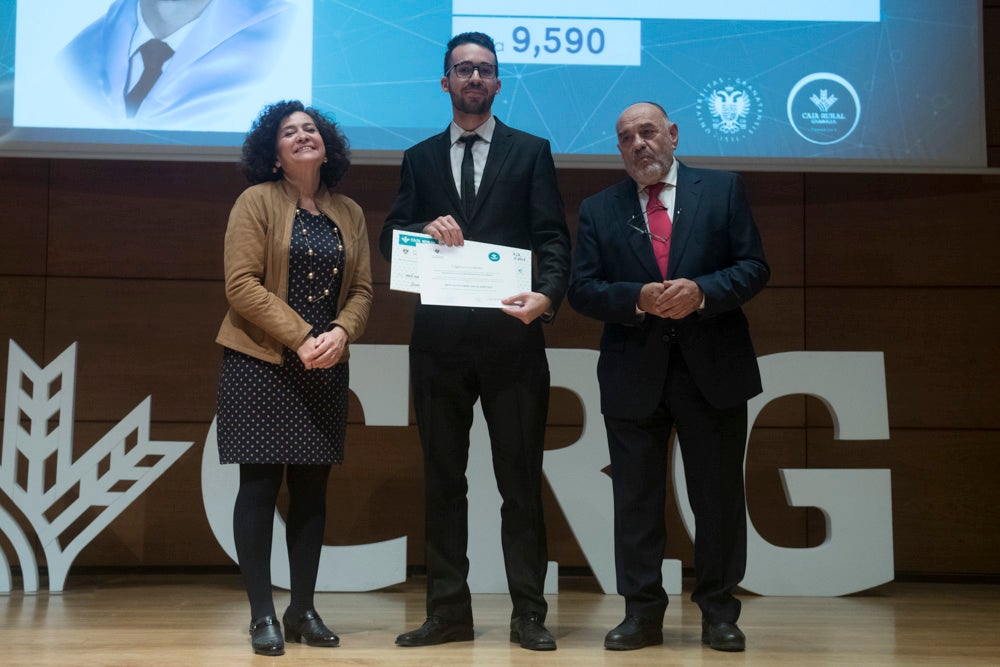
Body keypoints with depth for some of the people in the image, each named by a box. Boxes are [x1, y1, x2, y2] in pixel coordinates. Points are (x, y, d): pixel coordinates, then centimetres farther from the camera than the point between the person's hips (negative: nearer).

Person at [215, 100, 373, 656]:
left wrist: (340, 333, -12)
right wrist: (300, 338, -17)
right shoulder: (257, 202, -2)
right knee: (260, 485, -4)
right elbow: (243, 285, -10)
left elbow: (363, 289, 8)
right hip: (262, 364, -4)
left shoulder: (350, 214, 12)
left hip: (326, 369, 4)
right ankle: (262, 615, 4)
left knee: (312, 488, 6)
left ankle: (303, 609, 16)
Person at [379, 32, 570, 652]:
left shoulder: (531, 151, 9)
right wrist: (427, 228, -12)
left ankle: (528, 612, 9)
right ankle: (449, 611, 15)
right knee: (443, 478, 7)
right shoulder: (420, 158, 15)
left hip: (511, 337, -2)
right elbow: (391, 238, 9)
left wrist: (548, 295, -19)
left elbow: (553, 237, 0)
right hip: (440, 339, 3)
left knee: (522, 477, 1)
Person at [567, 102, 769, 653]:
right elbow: (583, 290, 1)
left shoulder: (722, 190, 5)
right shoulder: (598, 209, 8)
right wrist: (639, 299, -16)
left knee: (719, 496, 6)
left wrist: (701, 292, -18)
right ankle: (642, 613, 16)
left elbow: (753, 267, -1)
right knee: (636, 500, 5)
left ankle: (718, 612, 19)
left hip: (713, 366, -1)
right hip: (634, 374, 1)